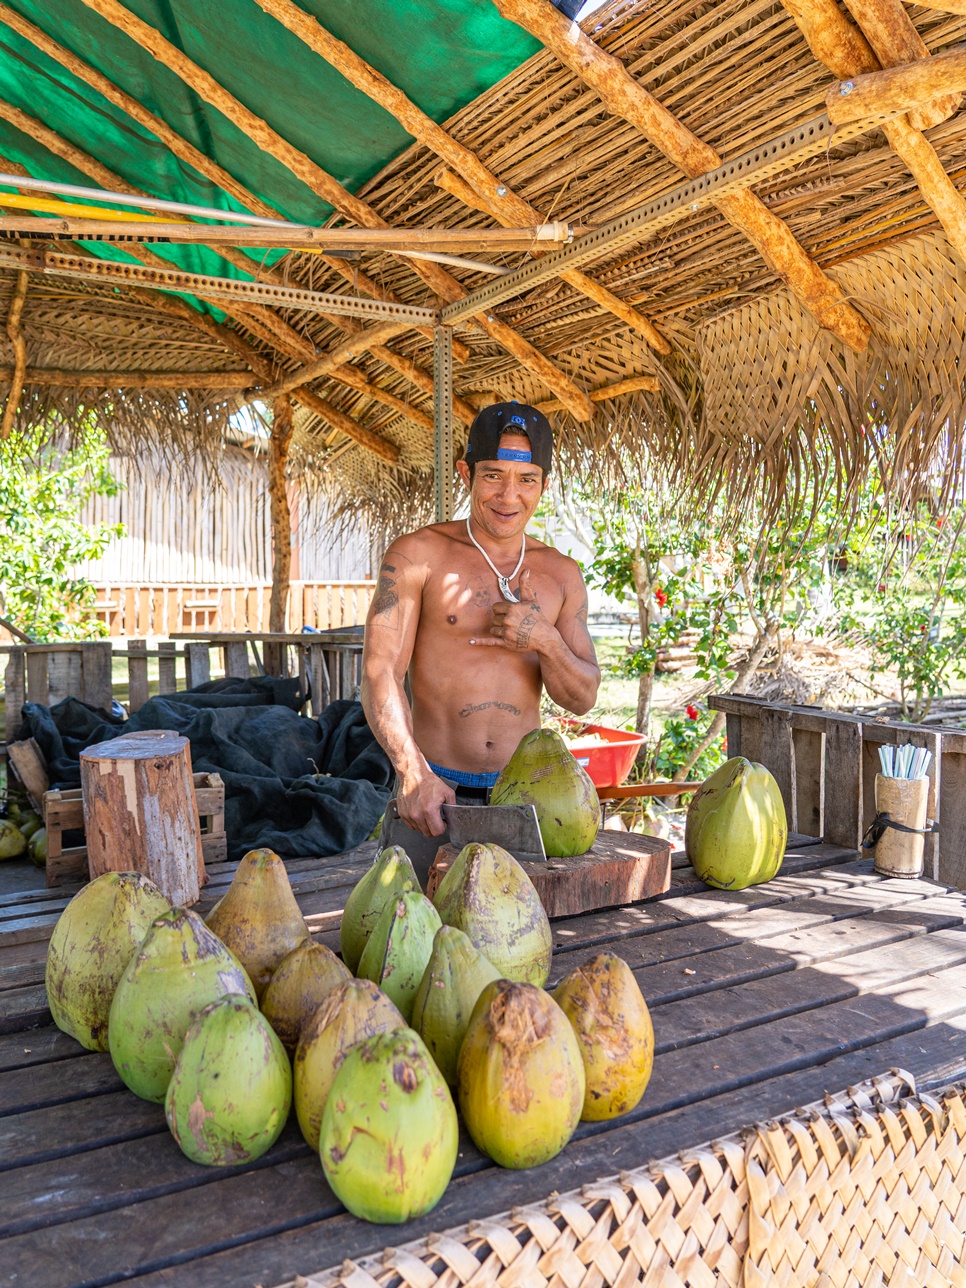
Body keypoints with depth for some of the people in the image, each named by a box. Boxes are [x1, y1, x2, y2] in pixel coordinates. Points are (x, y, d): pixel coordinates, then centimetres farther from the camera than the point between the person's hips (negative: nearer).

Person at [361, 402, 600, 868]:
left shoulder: (561, 574, 8)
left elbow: (583, 698, 9)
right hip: (433, 794, -3)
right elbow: (379, 674, -11)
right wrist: (413, 771, -26)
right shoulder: (417, 555, -4)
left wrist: (545, 641, -11)